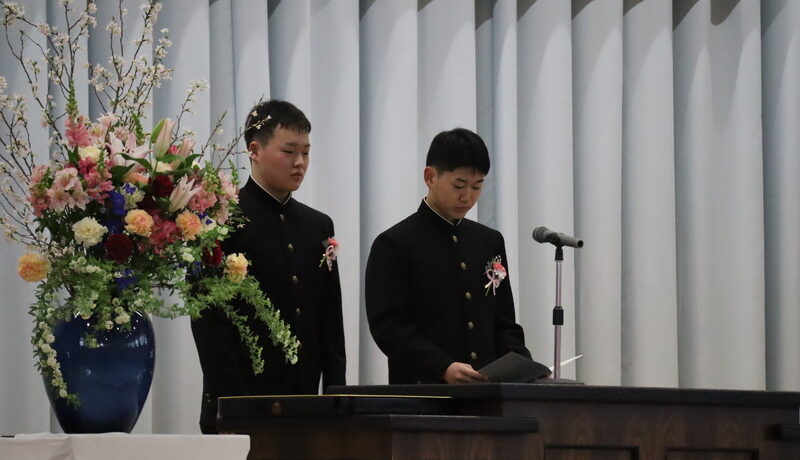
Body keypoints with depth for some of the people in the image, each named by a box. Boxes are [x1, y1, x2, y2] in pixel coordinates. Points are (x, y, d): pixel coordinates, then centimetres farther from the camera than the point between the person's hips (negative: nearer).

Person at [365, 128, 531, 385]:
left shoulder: (490, 242, 16)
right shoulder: (394, 245, -3)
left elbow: (503, 322, 18)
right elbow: (387, 325, -11)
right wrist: (444, 368, -23)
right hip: (424, 387, -5)